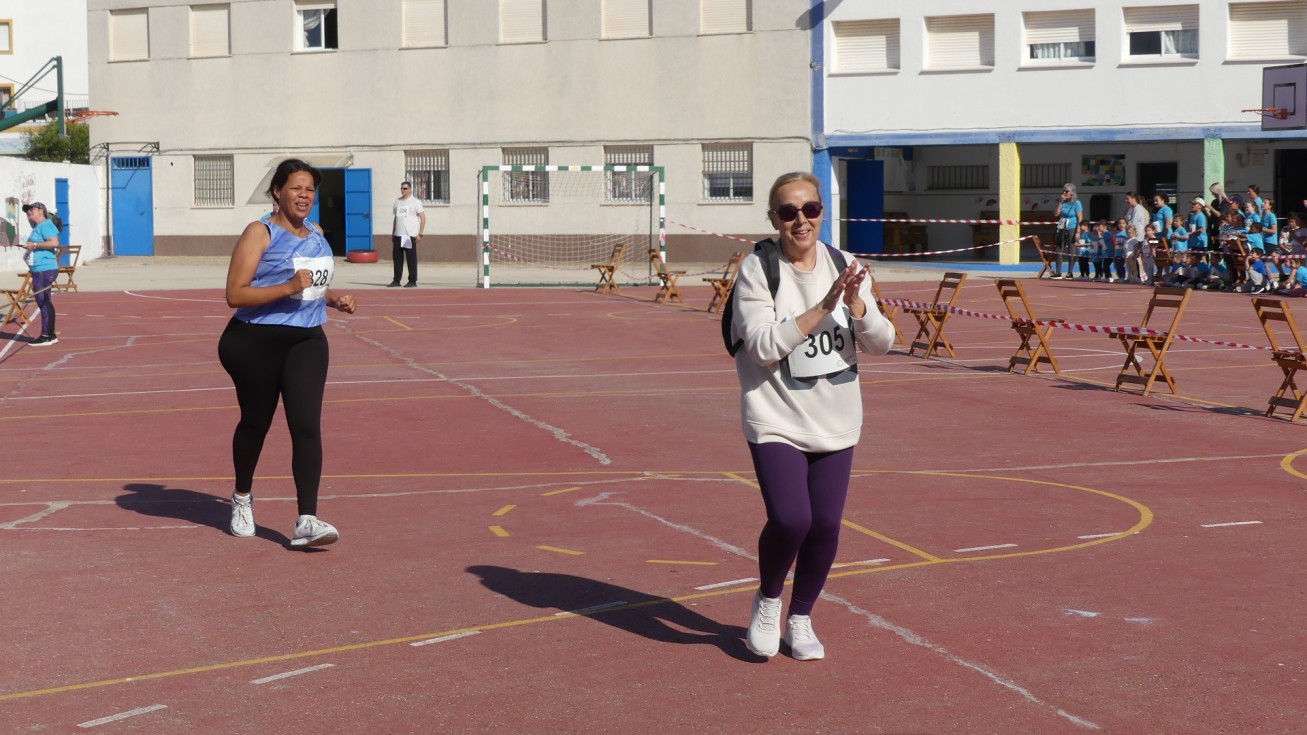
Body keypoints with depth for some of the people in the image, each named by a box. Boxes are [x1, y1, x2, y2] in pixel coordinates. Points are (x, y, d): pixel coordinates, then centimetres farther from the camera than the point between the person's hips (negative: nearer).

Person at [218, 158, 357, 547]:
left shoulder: (317, 234, 12)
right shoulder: (260, 233, -9)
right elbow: (235, 295, -17)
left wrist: (333, 299, 8)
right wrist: (288, 288, -26)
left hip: (306, 340, 4)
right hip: (256, 343, -4)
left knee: (307, 425, -11)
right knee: (256, 423, 12)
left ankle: (306, 521, -16)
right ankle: (242, 498, 38)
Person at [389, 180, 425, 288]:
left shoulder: (415, 202, -4)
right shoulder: (397, 202, 15)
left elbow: (423, 218, -7)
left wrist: (420, 234, -13)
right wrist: (392, 233, 17)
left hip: (410, 236, -6)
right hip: (398, 235, 6)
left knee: (411, 259, -3)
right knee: (397, 258, 6)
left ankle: (413, 281, 2)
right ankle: (396, 280, 13)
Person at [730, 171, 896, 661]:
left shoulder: (844, 267, 3)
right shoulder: (757, 270, -9)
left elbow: (881, 343, 2)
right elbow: (764, 346, -19)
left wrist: (856, 304, -18)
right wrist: (823, 307, -24)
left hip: (836, 423, 4)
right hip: (776, 421, -4)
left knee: (825, 526, 4)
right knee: (790, 519, -18)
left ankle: (800, 620, 28)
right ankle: (768, 601, 14)